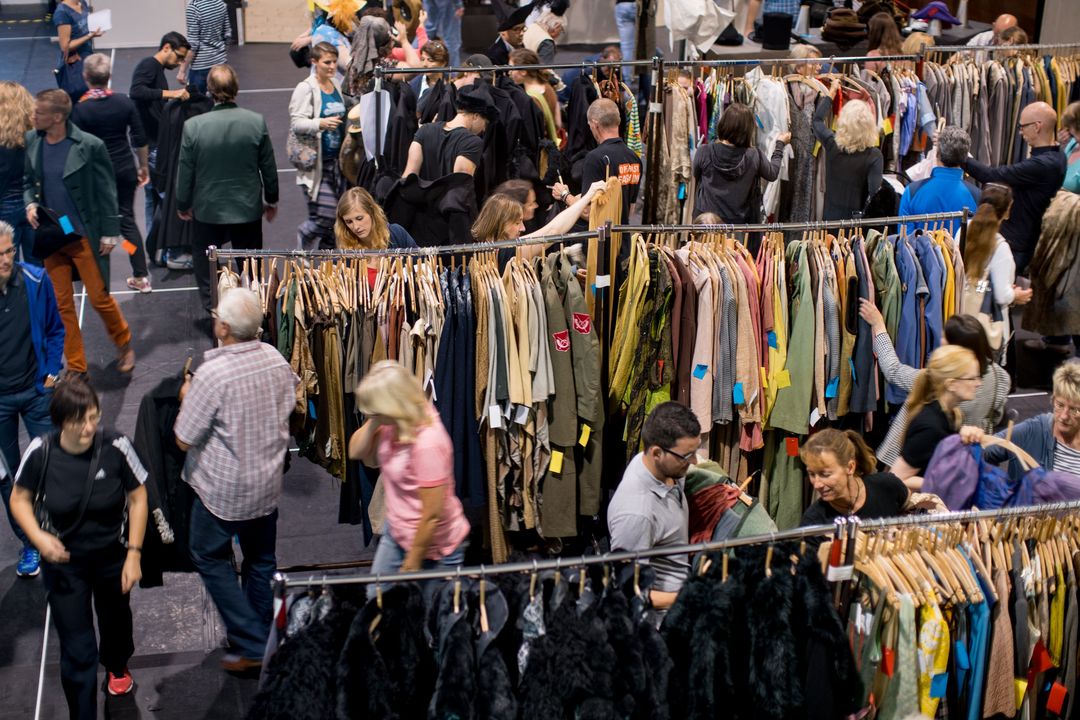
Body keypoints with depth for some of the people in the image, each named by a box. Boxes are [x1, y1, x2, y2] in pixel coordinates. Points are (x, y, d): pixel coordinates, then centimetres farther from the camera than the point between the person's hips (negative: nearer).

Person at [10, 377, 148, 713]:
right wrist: (38, 537, -24)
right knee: (76, 650, -2)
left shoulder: (115, 446, -27)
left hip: (112, 556, 1)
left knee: (115, 619, 30)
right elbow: (19, 499, -7)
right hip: (65, 562, -1)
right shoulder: (40, 452, -25)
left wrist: (134, 554, -12)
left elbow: (138, 498, -12)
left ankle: (117, 666, 64)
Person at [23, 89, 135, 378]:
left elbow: (106, 190, -9)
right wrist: (29, 202, -8)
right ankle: (76, 368, 22)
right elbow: (29, 181, 12)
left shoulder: (89, 146, -16)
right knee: (62, 305, 10)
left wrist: (110, 233, -8)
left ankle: (124, 343, 33)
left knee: (99, 298, 4)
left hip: (85, 236, -4)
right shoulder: (31, 142, -2)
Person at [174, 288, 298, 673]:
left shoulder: (212, 374, -27)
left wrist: (186, 398, -2)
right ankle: (265, 637, 34)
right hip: (268, 482, 6)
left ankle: (250, 645, 9)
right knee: (261, 559, 21)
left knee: (210, 557, 13)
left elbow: (184, 439, -19)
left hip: (224, 490, -6)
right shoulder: (276, 360, -8)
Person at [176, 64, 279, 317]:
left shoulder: (193, 126, -17)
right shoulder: (256, 122, -15)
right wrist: (272, 200, 12)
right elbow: (268, 167, -4)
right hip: (248, 208, 1)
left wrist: (183, 204, 9)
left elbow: (185, 171, -8)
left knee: (206, 263, 19)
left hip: (208, 209, -1)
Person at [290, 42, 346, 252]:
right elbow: (297, 123, -18)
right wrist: (320, 123, -32)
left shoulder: (337, 85, 12)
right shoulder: (305, 88, -9)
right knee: (325, 216, -11)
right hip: (316, 162, -7)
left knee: (337, 218, 7)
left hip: (336, 160, 7)